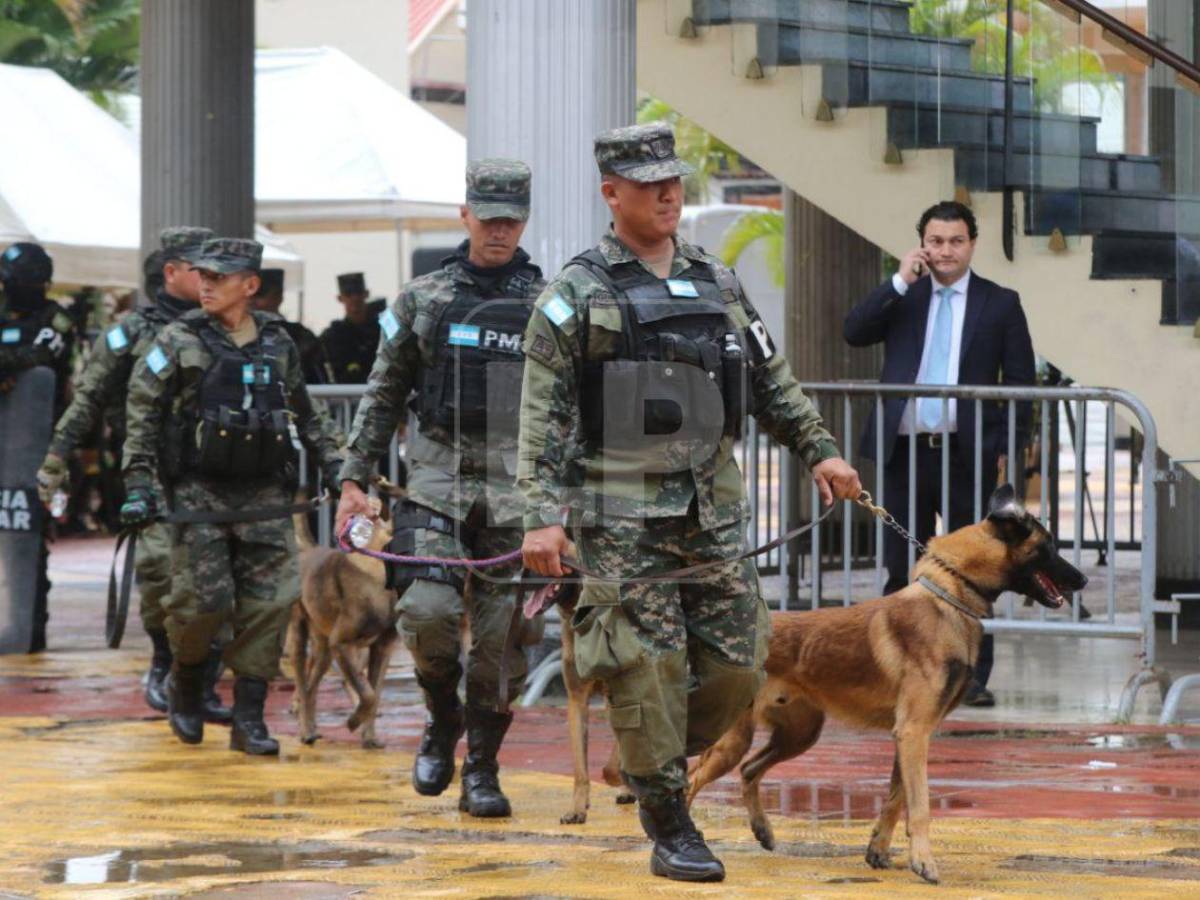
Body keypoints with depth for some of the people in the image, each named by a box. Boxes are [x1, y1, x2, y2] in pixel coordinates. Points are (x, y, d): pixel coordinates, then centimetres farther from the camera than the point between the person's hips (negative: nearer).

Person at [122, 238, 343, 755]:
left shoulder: (278, 344, 9)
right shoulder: (180, 342, -1)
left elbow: (304, 414, 23)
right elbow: (141, 412, -1)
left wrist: (332, 461, 17)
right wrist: (139, 484, -8)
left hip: (264, 497, 3)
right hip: (198, 493, -3)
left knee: (270, 603, -4)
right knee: (204, 600, -8)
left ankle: (248, 717, 3)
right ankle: (185, 684, 22)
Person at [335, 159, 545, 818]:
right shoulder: (423, 298, 8)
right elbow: (383, 395, 12)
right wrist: (354, 479, 6)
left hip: (516, 490, 0)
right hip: (437, 480, 0)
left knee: (504, 636, -1)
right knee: (427, 612, -15)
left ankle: (482, 769, 11)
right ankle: (443, 721, 12)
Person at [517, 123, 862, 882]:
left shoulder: (718, 285, 14)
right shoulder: (577, 296, -2)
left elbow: (772, 380, 23)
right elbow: (544, 418, -5)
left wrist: (819, 449, 15)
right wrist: (543, 514, -12)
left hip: (713, 511, 5)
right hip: (622, 520, -5)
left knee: (737, 669, 1)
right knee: (650, 671, -5)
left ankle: (659, 760, 26)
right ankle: (671, 830, 5)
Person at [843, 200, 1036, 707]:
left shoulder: (1000, 304, 5)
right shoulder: (902, 298, 10)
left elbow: (1020, 381, 5)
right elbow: (854, 333, -6)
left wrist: (1008, 448, -3)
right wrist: (900, 282, -12)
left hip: (969, 454, -2)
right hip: (905, 451, 2)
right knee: (900, 570, 6)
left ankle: (974, 678, 6)